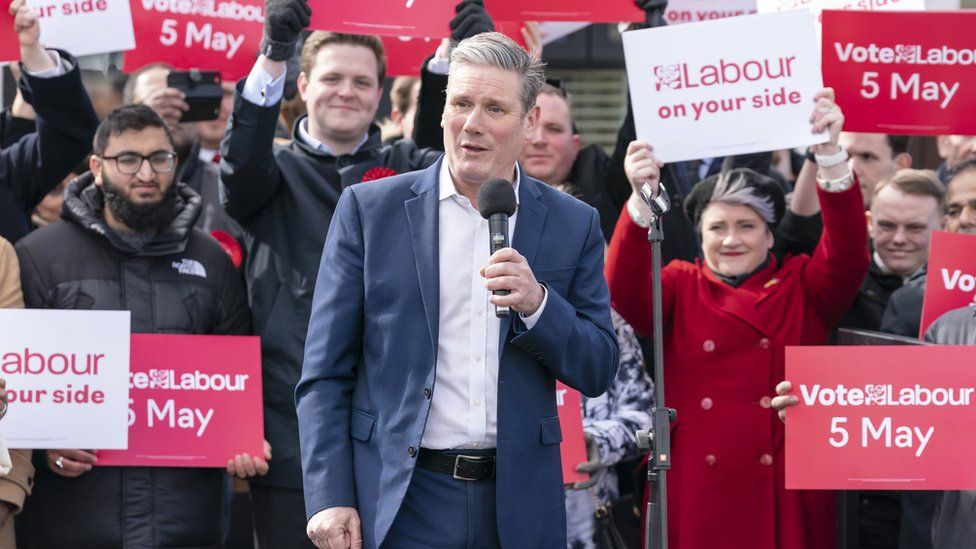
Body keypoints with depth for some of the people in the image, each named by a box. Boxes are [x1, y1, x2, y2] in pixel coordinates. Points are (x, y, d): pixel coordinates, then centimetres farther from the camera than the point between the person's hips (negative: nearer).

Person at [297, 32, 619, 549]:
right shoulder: (368, 209, 3)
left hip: (518, 505, 2)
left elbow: (598, 371, 6)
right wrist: (329, 498, -8)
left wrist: (537, 303, -12)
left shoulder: (574, 225, 7)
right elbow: (324, 374, 1)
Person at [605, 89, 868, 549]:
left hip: (782, 493, 0)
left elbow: (847, 256, -11)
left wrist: (830, 153, -25)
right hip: (694, 490, 0)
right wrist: (642, 200, -29)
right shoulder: (680, 287, 8)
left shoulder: (803, 287, 8)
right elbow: (625, 291, -12)